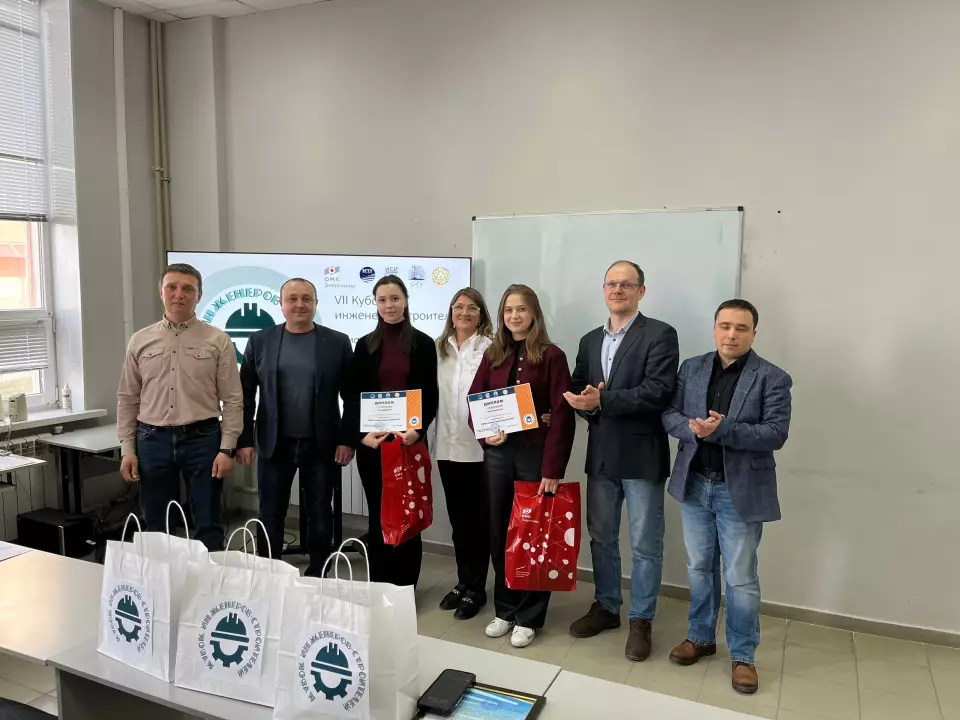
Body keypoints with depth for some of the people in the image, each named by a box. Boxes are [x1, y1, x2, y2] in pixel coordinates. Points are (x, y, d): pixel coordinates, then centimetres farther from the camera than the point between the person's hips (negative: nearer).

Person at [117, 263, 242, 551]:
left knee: (209, 527, 6)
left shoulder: (217, 340, -2)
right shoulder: (140, 341, 6)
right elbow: (127, 400, 9)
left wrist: (227, 448, -8)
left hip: (202, 439, -2)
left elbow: (232, 400, -3)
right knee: (157, 528, 13)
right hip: (153, 440, 3)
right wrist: (127, 449, 3)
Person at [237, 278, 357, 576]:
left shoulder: (338, 342, 0)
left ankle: (318, 576, 23)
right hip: (274, 445, 1)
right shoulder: (260, 341, 4)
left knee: (320, 515, 9)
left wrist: (348, 439, -5)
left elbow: (352, 396, 1)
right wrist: (244, 440, -2)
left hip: (321, 446, -1)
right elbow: (245, 394, 4)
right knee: (270, 516, 8)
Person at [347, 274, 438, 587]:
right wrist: (361, 433, -11)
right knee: (378, 515, 7)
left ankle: (406, 589, 14)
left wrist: (418, 430, -15)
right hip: (372, 441, 2)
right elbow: (355, 396, 5)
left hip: (410, 439, -1)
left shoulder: (423, 343, 4)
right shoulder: (365, 345, 8)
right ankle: (378, 588, 17)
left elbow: (431, 395, 1)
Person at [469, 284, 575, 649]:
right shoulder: (493, 355, 8)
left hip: (535, 453, -4)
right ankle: (505, 609, 26)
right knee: (499, 532, 10)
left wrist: (553, 468, -16)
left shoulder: (551, 356, -6)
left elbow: (562, 415, -10)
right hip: (497, 453, 4)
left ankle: (529, 617, 19)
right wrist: (485, 434, -10)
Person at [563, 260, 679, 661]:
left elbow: (659, 392, -19)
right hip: (601, 455, 6)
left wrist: (603, 400, -22)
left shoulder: (660, 335, -7)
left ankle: (641, 621, 21)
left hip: (642, 456, -6)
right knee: (601, 537, 17)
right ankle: (606, 607, 34)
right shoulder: (590, 340, 12)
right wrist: (585, 405, -13)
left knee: (645, 545, 6)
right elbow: (577, 390, 10)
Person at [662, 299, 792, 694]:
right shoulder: (691, 368, 5)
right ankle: (700, 637, 34)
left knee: (740, 578, 5)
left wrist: (722, 430, -26)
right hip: (695, 484, 4)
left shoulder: (772, 378, -7)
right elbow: (669, 414, 3)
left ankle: (742, 655, 22)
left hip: (741, 490, -3)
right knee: (699, 568, 16)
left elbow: (776, 433, -15)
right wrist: (692, 428, -19)